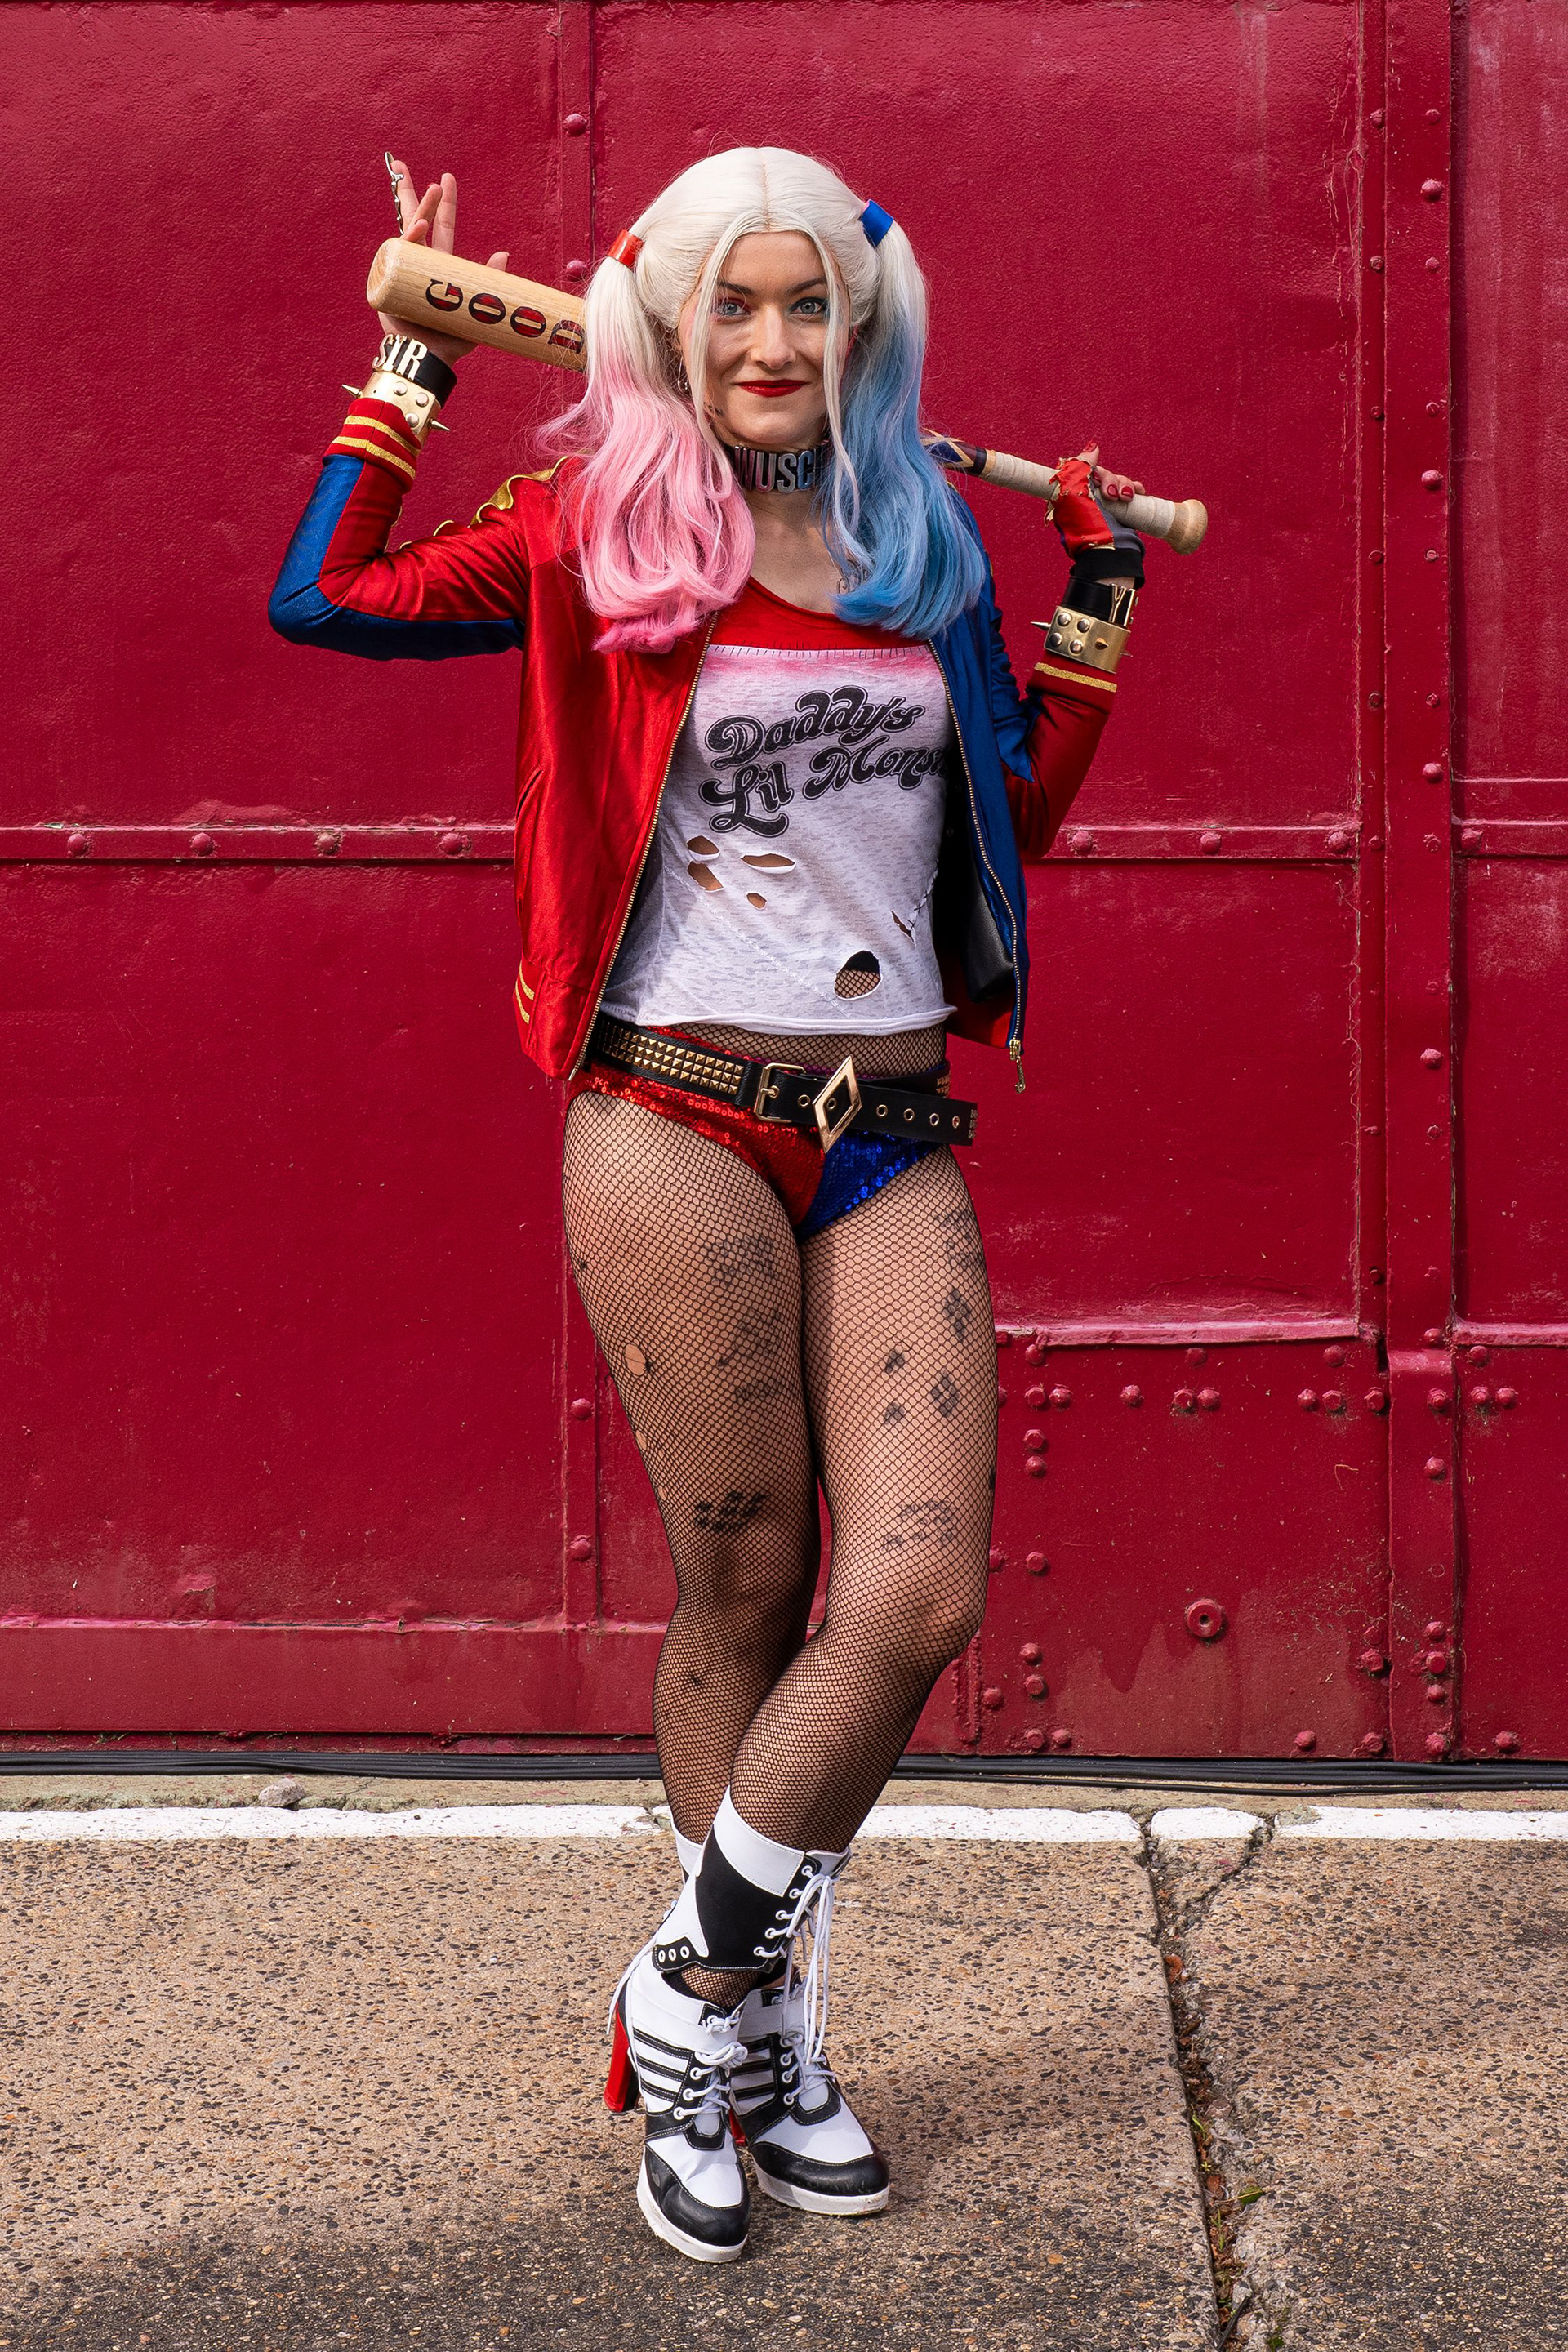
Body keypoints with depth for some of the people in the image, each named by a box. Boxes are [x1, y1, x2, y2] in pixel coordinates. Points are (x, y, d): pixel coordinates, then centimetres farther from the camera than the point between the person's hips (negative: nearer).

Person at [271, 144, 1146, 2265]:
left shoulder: (924, 543, 14)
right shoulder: (602, 533, 3)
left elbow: (1022, 815, 20)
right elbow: (321, 598, -3)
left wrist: (1097, 591, 14)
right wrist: (413, 361, 5)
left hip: (892, 1134, 4)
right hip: (679, 1124, -3)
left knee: (921, 1592, -8)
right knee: (742, 1599, 2)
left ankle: (705, 1989, 12)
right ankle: (750, 2037, 20)